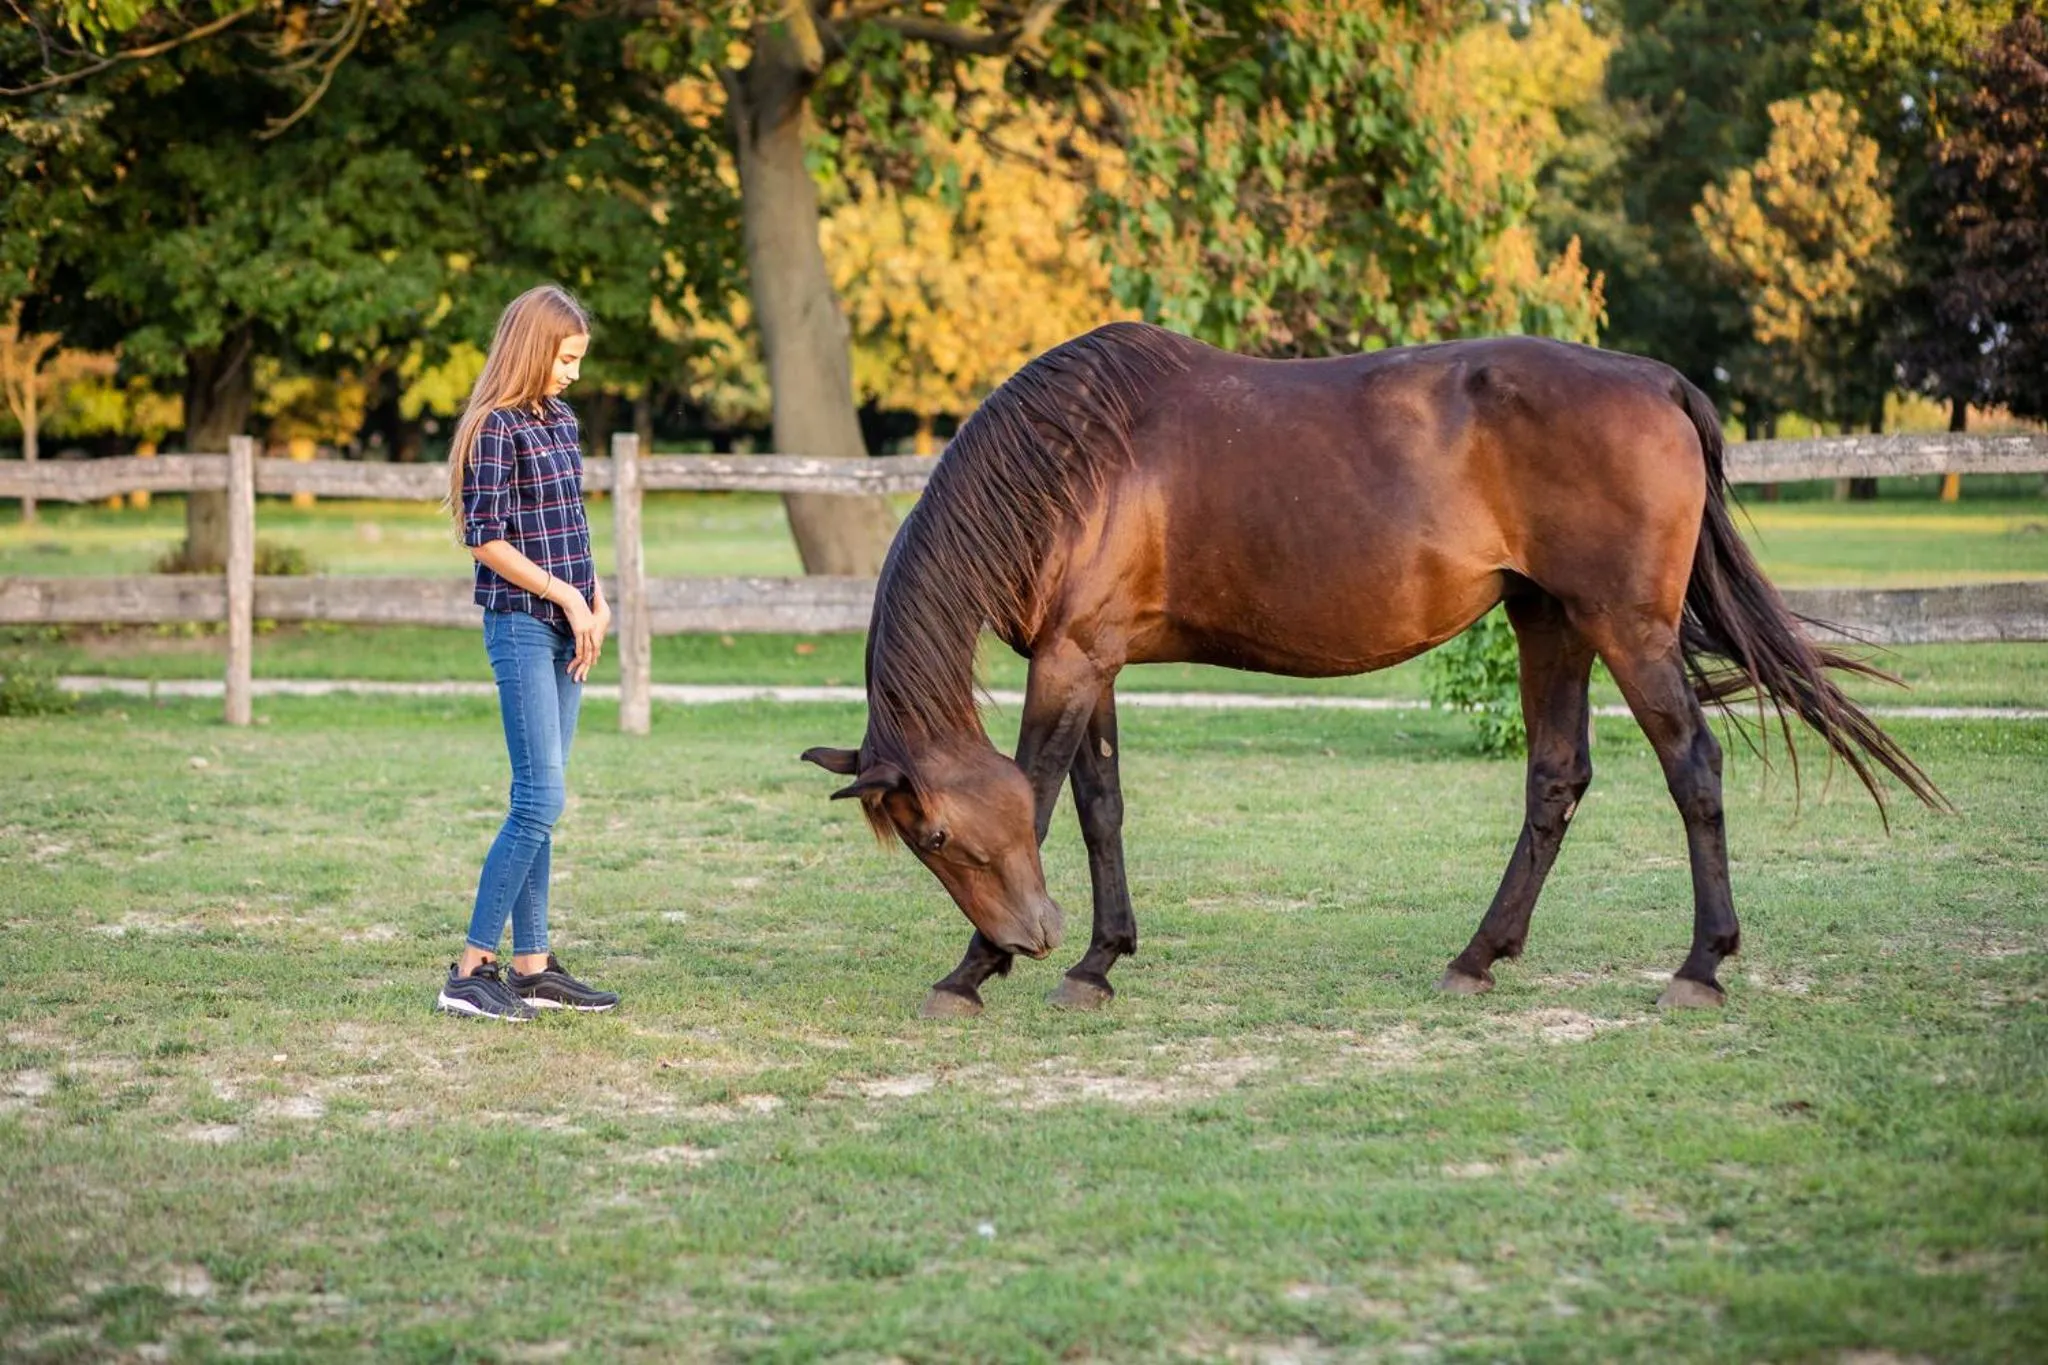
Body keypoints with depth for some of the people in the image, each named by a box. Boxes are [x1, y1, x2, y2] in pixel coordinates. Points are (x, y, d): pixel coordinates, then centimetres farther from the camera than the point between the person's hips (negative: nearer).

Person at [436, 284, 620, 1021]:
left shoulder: (561, 421, 14)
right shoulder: (496, 427, -10)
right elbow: (487, 539, -15)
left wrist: (597, 602, 6)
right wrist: (565, 596, -13)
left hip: (565, 631, 8)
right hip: (521, 627, -8)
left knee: (539, 801, 9)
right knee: (540, 800, -12)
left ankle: (531, 966, 14)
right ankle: (470, 970, -9)